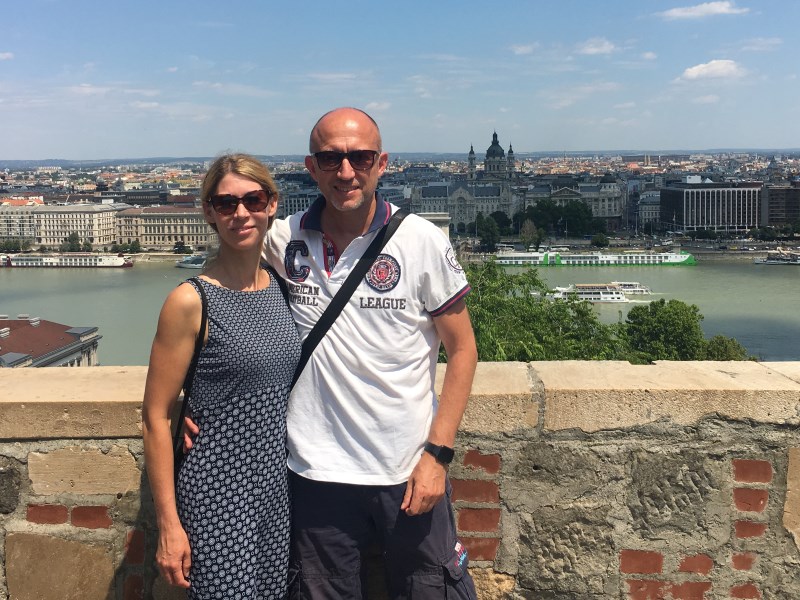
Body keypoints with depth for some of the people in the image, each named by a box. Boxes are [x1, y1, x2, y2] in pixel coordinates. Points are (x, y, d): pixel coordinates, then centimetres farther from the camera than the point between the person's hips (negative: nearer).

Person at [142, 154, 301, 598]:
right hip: (218, 494, -6)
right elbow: (156, 417, -10)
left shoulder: (281, 285, 4)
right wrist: (169, 524, -11)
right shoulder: (191, 301, -13)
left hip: (281, 484, 6)